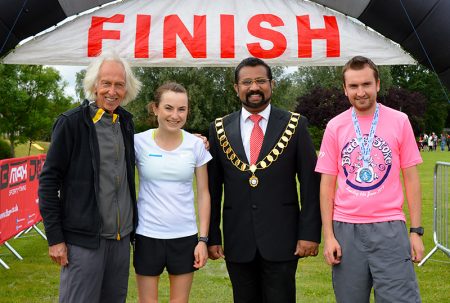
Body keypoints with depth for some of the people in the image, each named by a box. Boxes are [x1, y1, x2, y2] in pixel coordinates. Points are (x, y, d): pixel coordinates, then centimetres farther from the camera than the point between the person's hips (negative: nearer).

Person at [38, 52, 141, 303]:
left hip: (122, 237, 6)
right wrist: (55, 238, -10)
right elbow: (49, 181, -7)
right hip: (84, 239, -5)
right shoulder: (71, 122, -7)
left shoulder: (126, 121, 9)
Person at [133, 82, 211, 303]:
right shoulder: (139, 142, -7)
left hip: (185, 236, 1)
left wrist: (203, 239, -1)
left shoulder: (196, 145, -3)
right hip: (148, 236, -1)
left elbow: (203, 194, 2)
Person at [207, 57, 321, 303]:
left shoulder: (295, 125, 0)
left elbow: (310, 183, -2)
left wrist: (310, 233, -7)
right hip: (238, 243, 2)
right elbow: (213, 188, 6)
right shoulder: (220, 129, 5)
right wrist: (212, 237, 3)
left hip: (282, 240, -2)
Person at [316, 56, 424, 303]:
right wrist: (328, 235, -2)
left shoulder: (399, 121, 0)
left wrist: (416, 231, -1)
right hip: (346, 228, 1)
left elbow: (411, 179, 3)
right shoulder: (334, 126, 1)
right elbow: (327, 184, 3)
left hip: (389, 227, -1)